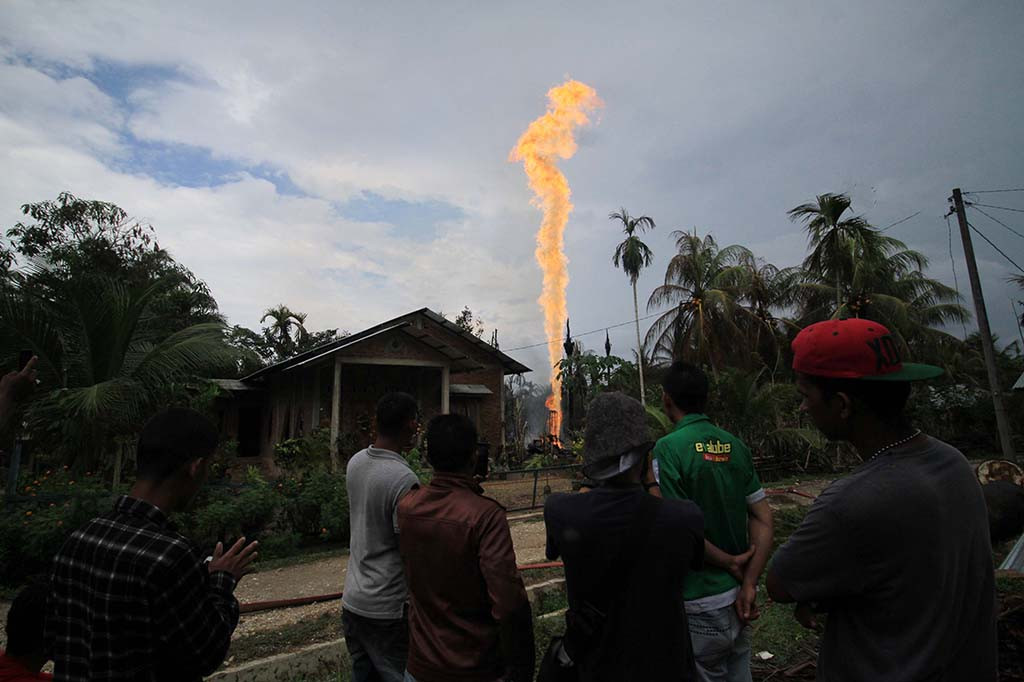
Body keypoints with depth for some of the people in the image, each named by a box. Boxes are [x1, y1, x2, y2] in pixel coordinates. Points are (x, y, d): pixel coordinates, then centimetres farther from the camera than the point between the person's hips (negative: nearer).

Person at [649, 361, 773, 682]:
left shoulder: (668, 448, -19)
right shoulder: (735, 445, 0)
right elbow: (763, 518, 0)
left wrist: (728, 562, -7)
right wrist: (749, 584, -3)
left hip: (700, 606, -6)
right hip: (738, 597, 6)